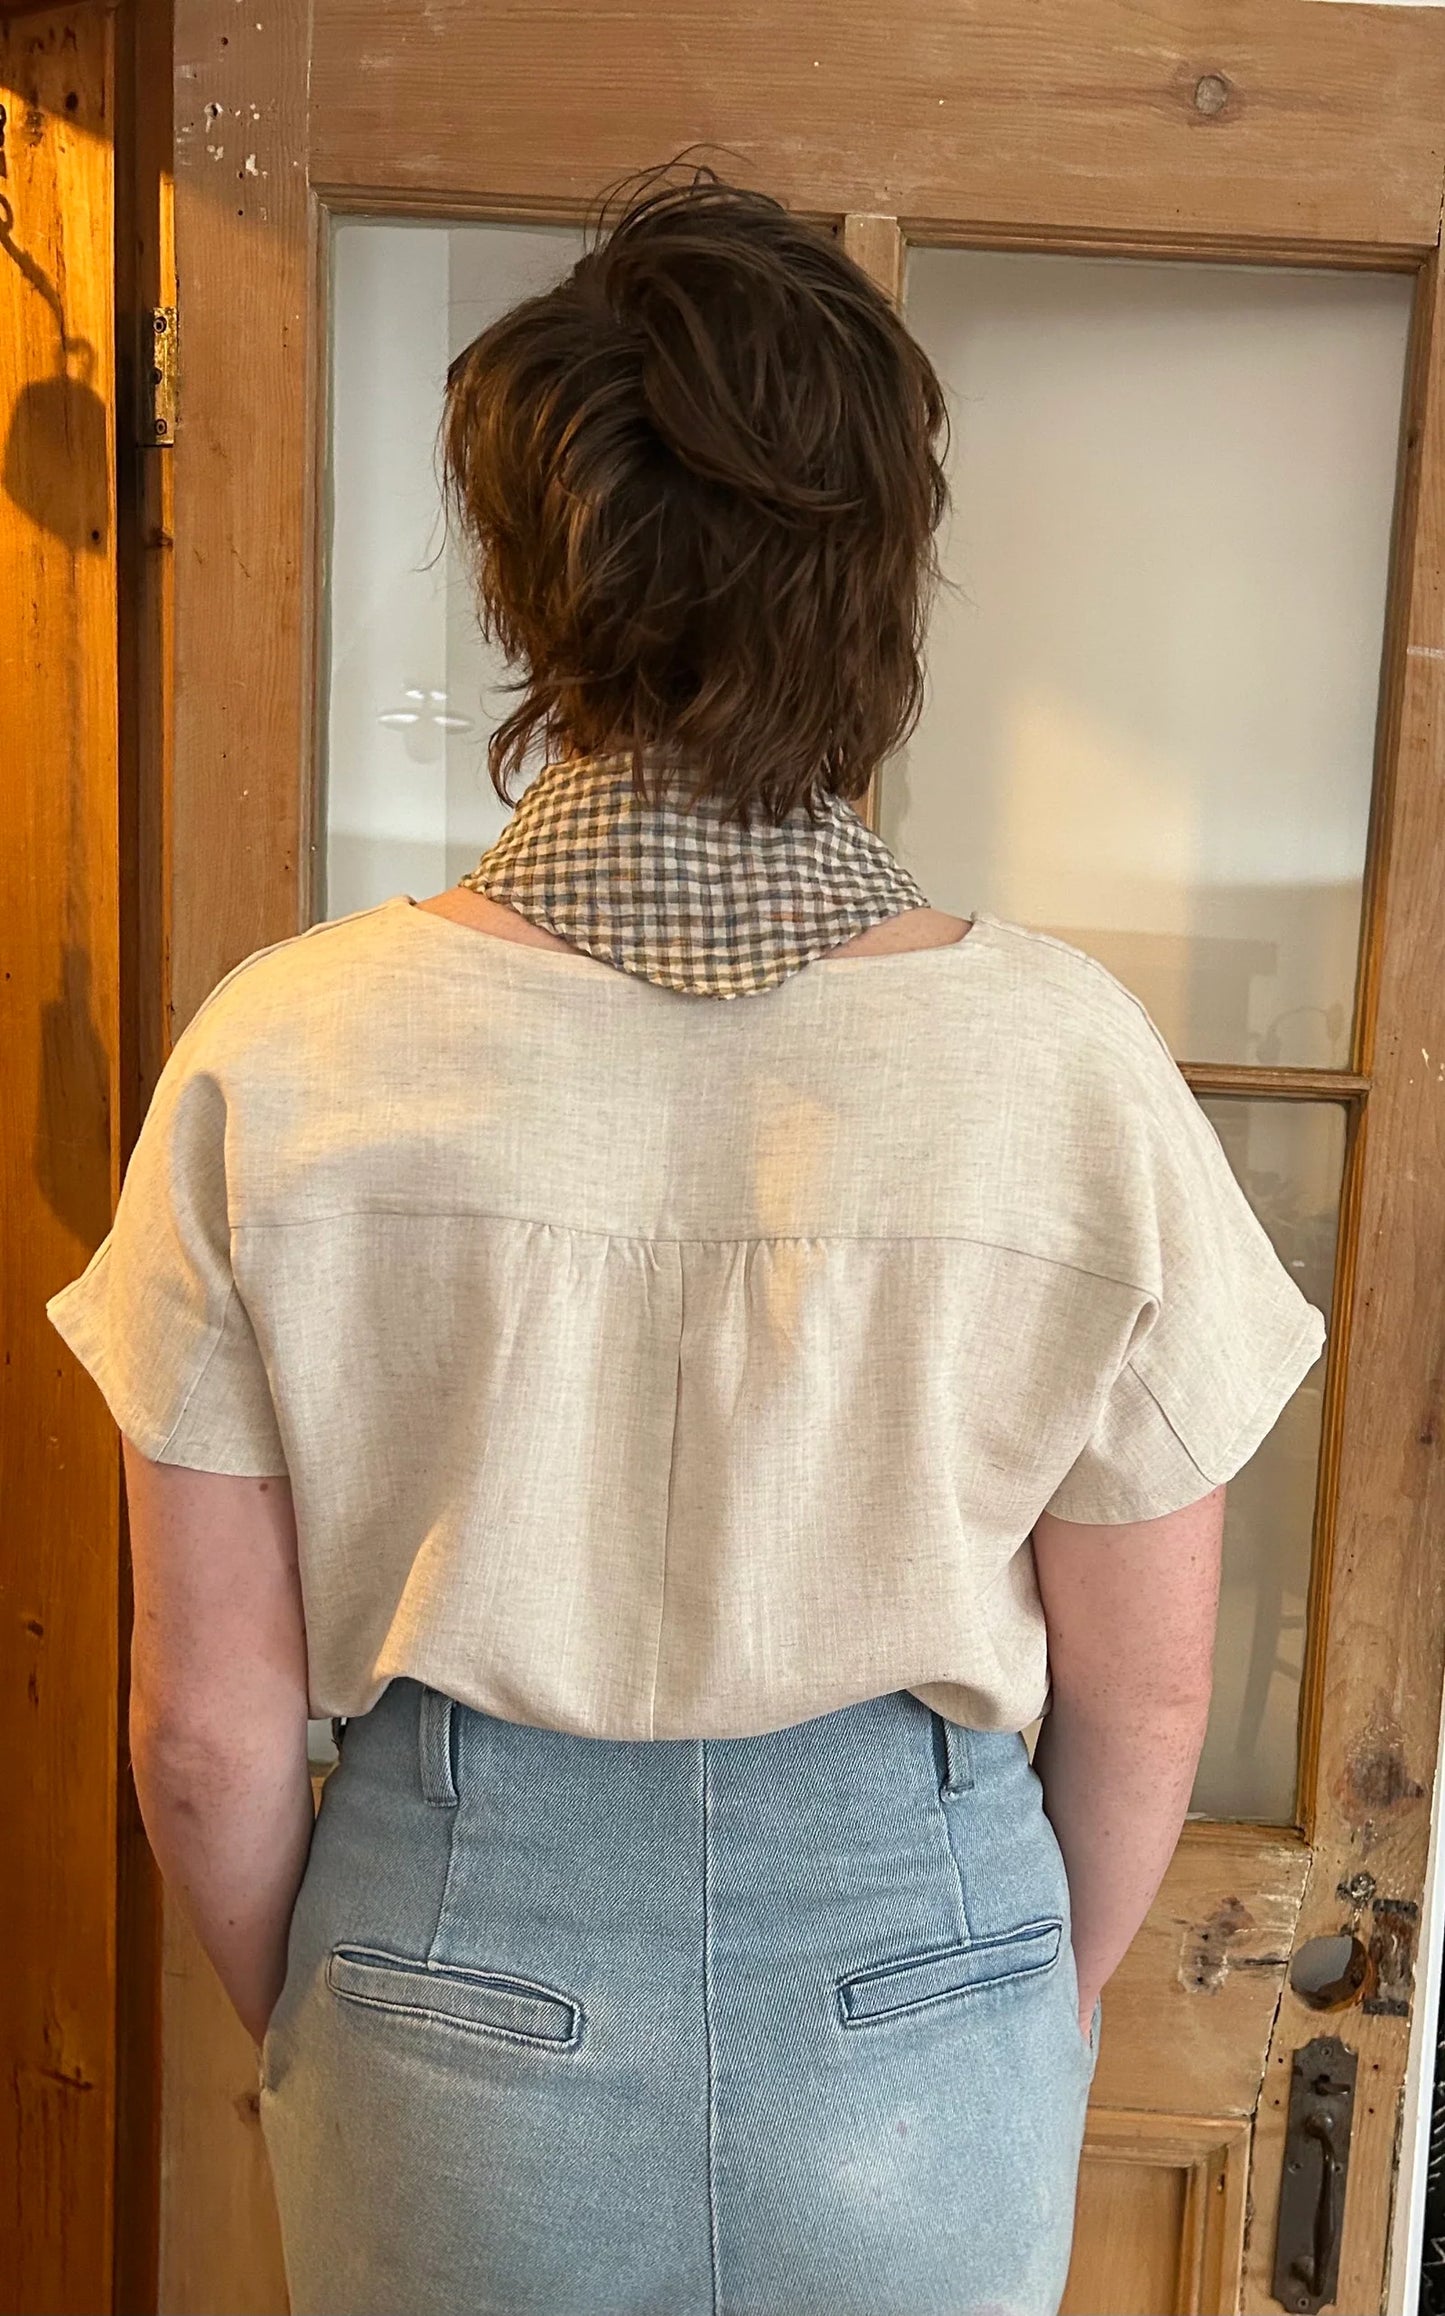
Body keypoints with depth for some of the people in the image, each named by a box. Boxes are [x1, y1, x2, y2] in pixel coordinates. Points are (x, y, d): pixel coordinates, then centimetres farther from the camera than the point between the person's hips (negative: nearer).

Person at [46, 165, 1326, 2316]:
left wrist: (299, 2018, 9)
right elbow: (1145, 1693, -8)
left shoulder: (281, 1056, -19)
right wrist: (1052, 1992, 11)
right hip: (920, 1993, 1)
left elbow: (208, 1719, -11)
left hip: (458, 1993, 0)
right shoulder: (1069, 1054, -19)